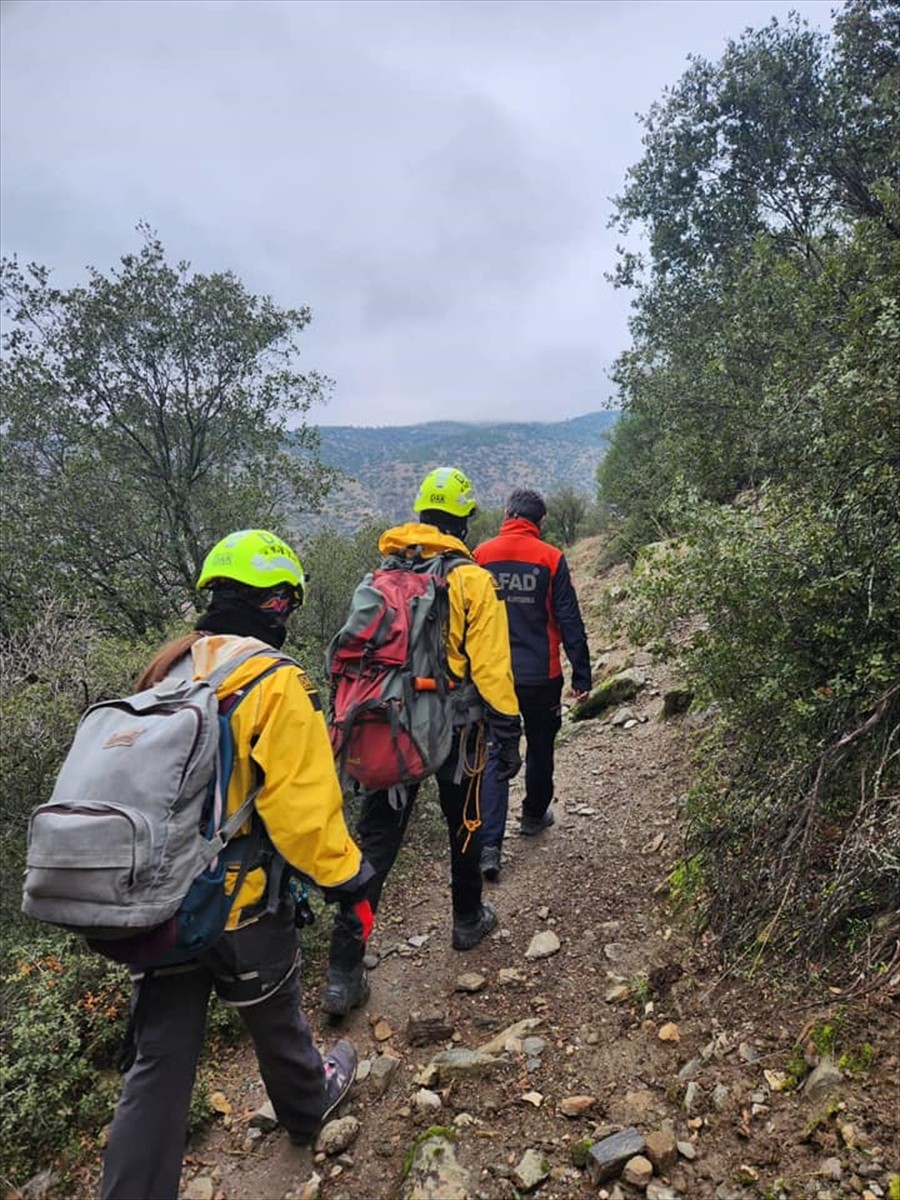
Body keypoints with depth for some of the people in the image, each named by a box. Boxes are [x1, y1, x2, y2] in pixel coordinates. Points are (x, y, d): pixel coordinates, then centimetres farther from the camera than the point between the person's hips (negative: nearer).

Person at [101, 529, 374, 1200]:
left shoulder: (167, 666, 2)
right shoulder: (274, 684, -20)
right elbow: (303, 806, -24)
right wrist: (348, 882, -9)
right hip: (240, 904, -5)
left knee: (159, 1064, 15)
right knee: (275, 1017, 24)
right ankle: (307, 1105, 51)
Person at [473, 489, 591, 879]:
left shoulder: (481, 556, -3)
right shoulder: (551, 558, -7)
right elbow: (569, 622, -7)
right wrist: (581, 675, 0)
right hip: (541, 676, 0)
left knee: (494, 758, 5)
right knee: (540, 748, 21)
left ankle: (489, 845, -3)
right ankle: (534, 815, 39)